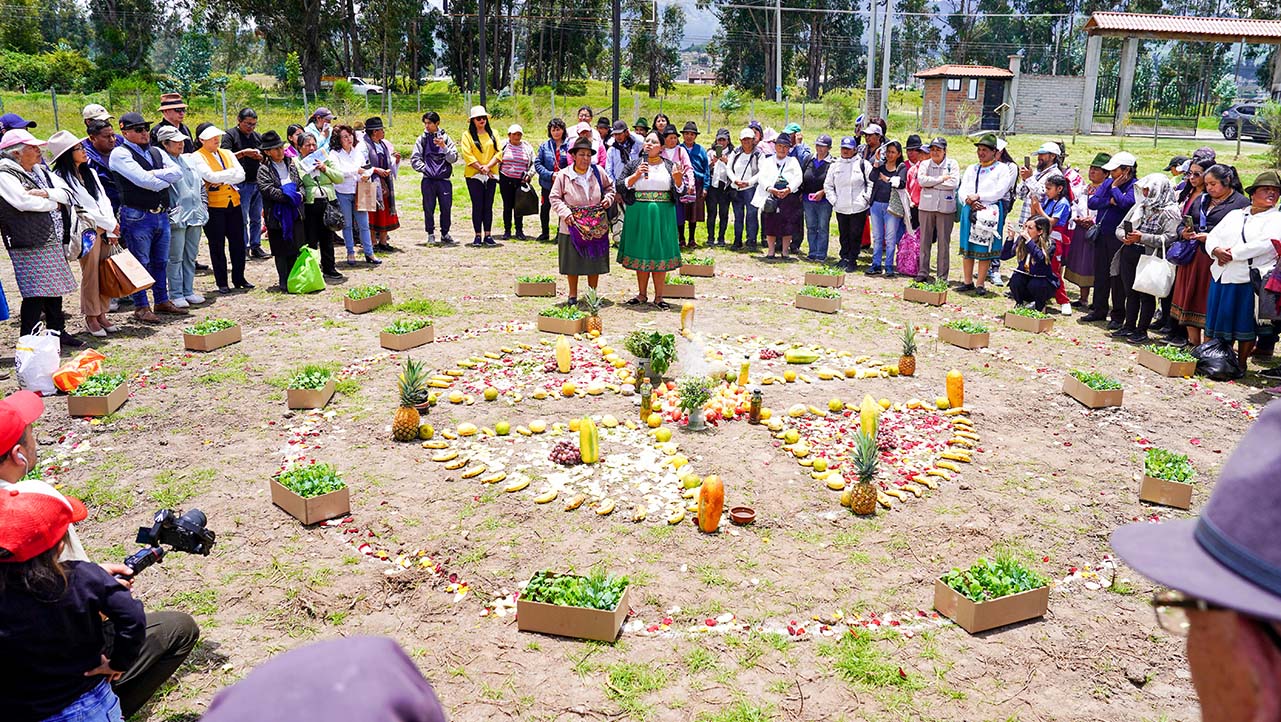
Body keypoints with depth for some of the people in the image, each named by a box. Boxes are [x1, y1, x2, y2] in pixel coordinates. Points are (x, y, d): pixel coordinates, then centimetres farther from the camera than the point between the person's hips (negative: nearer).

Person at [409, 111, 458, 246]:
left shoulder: (445, 138, 6)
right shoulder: (422, 139, 6)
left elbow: (454, 158, -1)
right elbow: (414, 159, 5)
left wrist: (444, 147, -13)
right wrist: (425, 168, -5)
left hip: (444, 179, 0)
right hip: (428, 180, 0)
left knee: (446, 208, 2)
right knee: (429, 208, 3)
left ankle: (445, 234, 15)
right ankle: (430, 235, 13)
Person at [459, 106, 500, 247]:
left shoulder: (492, 133, 10)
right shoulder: (468, 135, 1)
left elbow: (499, 152, 2)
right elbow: (467, 155, -8)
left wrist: (488, 167, -11)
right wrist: (481, 168, -14)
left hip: (491, 174, 3)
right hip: (474, 175, -3)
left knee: (488, 206, 4)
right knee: (477, 205, -1)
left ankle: (487, 235, 9)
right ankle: (478, 236, 3)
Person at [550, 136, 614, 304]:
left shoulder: (598, 172, 1)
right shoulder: (563, 175, -6)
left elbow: (610, 186, 18)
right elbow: (555, 198, -2)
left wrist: (608, 198, -1)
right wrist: (566, 213, -15)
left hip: (597, 225, 2)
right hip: (573, 225, -2)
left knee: (595, 261, 8)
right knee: (573, 262, 5)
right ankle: (573, 295, 20)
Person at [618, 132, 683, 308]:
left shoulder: (669, 166, 6)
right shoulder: (635, 164, 6)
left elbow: (679, 190, 5)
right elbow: (622, 185, 0)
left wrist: (678, 179, -15)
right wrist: (636, 175, -13)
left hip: (663, 215, 0)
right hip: (639, 214, 0)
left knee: (660, 254, 2)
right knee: (641, 253, 6)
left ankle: (658, 297, 9)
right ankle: (642, 294, 18)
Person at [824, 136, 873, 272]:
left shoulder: (863, 164, 0)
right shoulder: (835, 165, 10)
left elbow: (872, 183, 2)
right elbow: (828, 185, 15)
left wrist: (866, 198, -6)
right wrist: (833, 200, 3)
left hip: (858, 208, -3)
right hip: (841, 208, 3)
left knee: (855, 235, 0)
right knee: (843, 235, 10)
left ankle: (852, 260, 8)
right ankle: (844, 258, 22)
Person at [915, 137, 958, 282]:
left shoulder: (952, 164, 5)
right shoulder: (924, 164, 9)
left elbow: (954, 183, -9)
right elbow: (922, 180, -8)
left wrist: (932, 183, -7)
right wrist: (942, 179, -9)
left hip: (946, 208, -1)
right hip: (926, 206, 2)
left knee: (944, 242, 1)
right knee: (925, 240, 4)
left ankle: (942, 276, 5)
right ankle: (922, 273, 11)